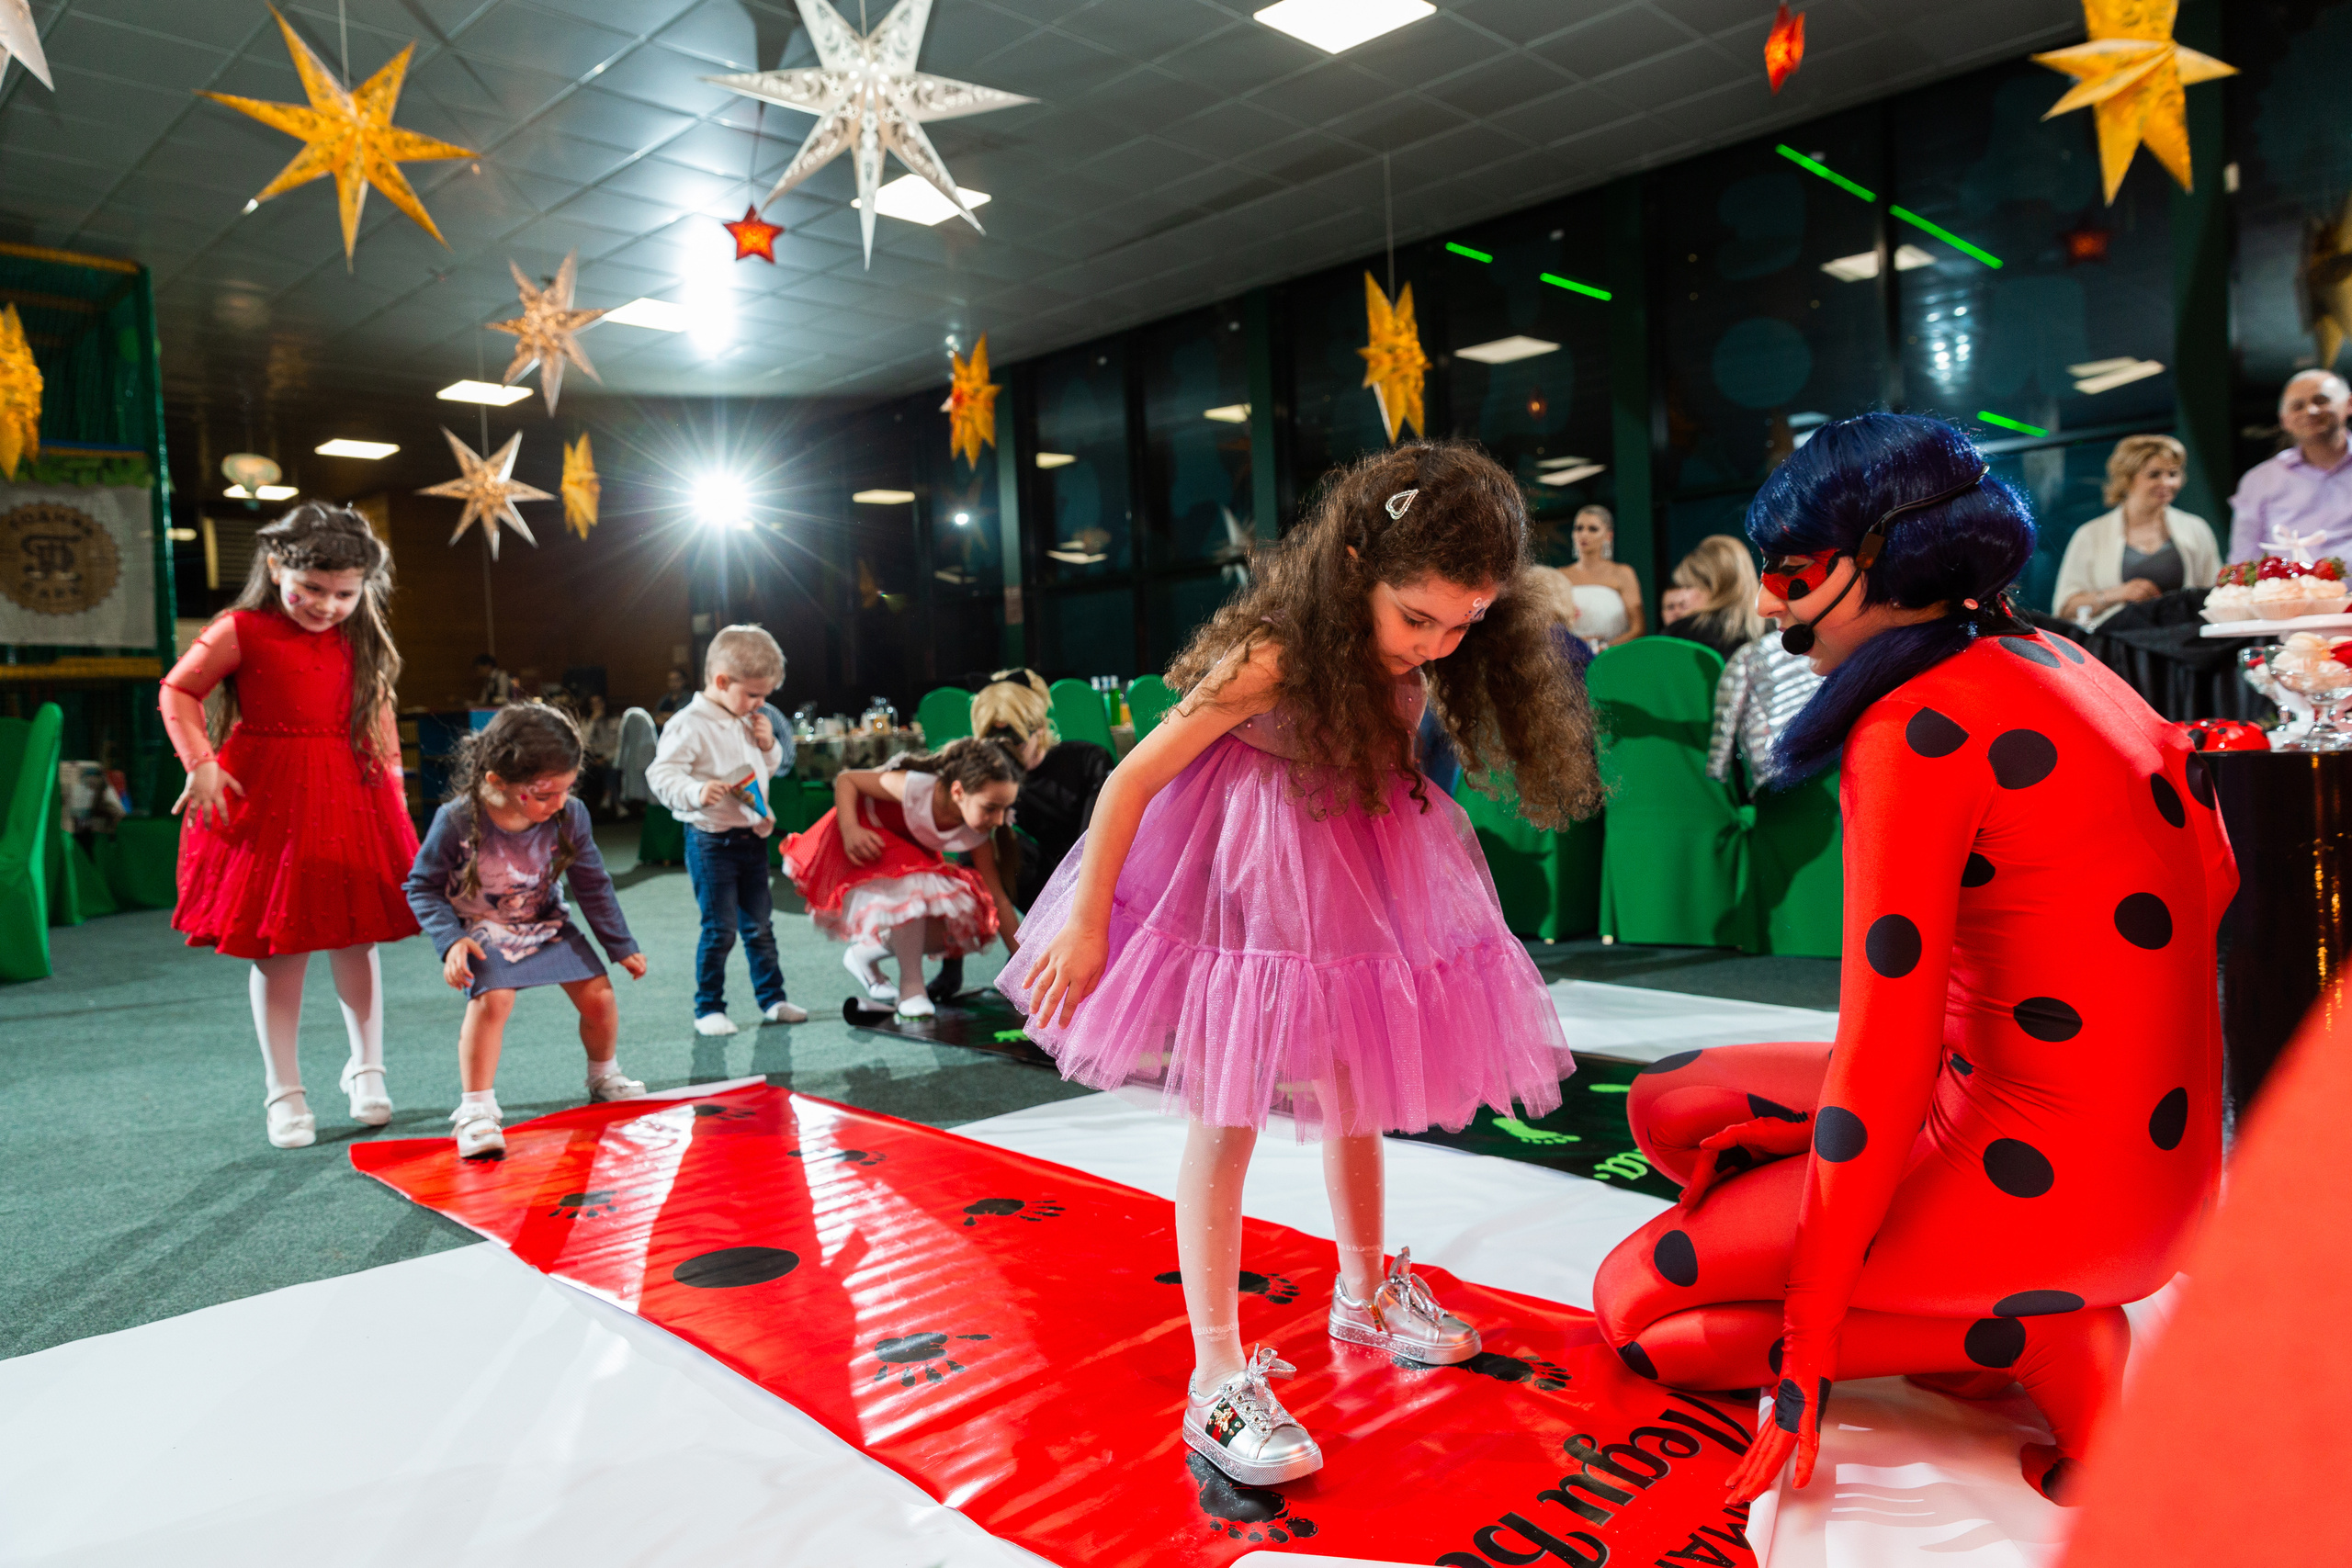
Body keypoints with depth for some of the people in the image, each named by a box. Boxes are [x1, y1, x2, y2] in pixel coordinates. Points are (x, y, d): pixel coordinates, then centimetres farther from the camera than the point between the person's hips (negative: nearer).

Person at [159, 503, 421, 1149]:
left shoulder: (359, 640, 6)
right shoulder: (241, 630, -6)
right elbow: (177, 691, 1)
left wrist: (390, 771, 11)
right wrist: (200, 764, -8)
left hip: (349, 795, 3)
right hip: (266, 798, -3)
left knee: (355, 939, 8)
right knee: (277, 947, 2)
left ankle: (366, 1069, 23)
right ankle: (283, 1090, 14)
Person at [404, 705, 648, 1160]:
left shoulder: (570, 817, -16)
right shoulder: (457, 822, -25)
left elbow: (592, 885, -2)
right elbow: (423, 887, -11)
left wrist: (621, 946, 2)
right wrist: (450, 941, -24)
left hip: (547, 924, 3)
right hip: (482, 930, -3)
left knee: (598, 994, -4)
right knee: (491, 998, -28)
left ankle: (604, 1077, 25)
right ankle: (476, 1109, -15)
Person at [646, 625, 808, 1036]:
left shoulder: (748, 722, 11)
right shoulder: (689, 725, -14)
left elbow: (769, 768, 24)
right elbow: (661, 774, -19)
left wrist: (769, 745, 3)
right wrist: (696, 792, -35)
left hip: (752, 837, 7)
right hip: (712, 842, -7)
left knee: (760, 925, 14)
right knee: (719, 929, -2)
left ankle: (772, 999, 25)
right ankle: (708, 1009, 12)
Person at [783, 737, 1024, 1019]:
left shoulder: (977, 836, -22)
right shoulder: (915, 786, -37)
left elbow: (998, 899, -16)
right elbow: (845, 779, -23)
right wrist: (850, 829, -40)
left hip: (915, 855, 5)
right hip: (866, 838, -5)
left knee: (965, 927, -11)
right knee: (911, 884, -36)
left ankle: (867, 953, 10)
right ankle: (911, 987, -17)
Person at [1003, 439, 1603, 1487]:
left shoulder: (1424, 655, -10)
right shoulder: (1272, 660, -29)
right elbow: (1133, 778, -22)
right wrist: (1087, 921, -17)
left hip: (1354, 871, 7)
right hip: (1242, 885, -6)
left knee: (1350, 1092, 18)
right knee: (1227, 1116, -4)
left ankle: (1366, 1294, 40)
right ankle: (1218, 1381, 5)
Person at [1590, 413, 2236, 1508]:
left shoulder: (1915, 731, -20)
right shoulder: (2044, 659, 6)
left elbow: (1883, 1064, -22)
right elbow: (2209, 873, 15)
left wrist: (1809, 1339, -13)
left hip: (2044, 1170, -9)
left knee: (1633, 1307, 2)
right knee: (1671, 1107, 16)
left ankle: (2042, 1345, -3)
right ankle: (2040, 1296, 10)